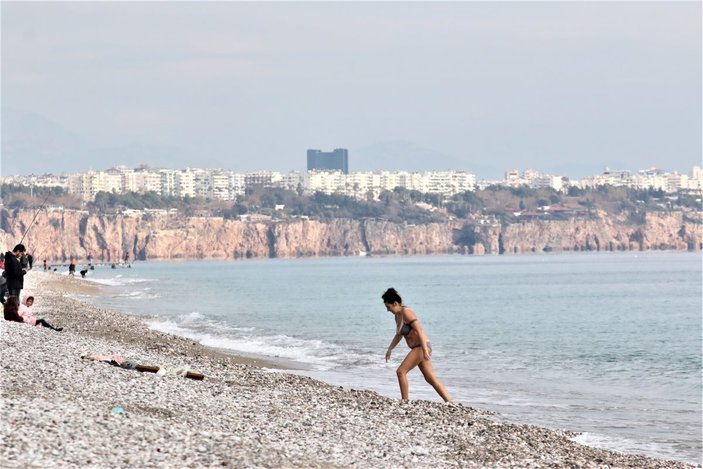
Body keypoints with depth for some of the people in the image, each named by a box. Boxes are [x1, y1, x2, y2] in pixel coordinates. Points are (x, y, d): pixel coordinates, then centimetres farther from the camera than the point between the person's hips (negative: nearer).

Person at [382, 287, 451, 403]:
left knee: (401, 371, -9)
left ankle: (405, 401, -3)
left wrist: (425, 350, -27)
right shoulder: (397, 315, 13)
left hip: (421, 347, -10)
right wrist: (390, 349, 19)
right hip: (417, 348, 10)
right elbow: (399, 335, 25)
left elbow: (419, 330, -22)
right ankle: (449, 402, 7)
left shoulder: (406, 313, -16)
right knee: (430, 378, 8)